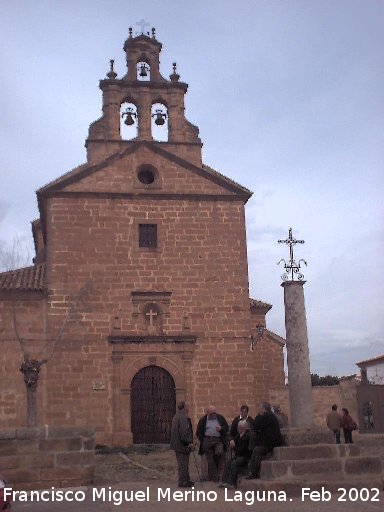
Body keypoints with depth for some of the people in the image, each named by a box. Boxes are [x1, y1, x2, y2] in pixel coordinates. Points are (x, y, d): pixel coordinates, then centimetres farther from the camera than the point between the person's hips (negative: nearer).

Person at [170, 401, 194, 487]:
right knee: (183, 463, -4)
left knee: (182, 463, 17)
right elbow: (184, 431, -26)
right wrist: (189, 442, -19)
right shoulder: (183, 417, -19)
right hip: (182, 444, -11)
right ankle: (183, 482, 0)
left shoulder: (176, 416, 15)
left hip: (177, 444, 11)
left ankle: (186, 480, 25)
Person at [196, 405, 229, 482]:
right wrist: (202, 440, 5)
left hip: (218, 440, 0)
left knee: (220, 453, -25)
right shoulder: (203, 420, 8)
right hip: (207, 441, 1)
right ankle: (214, 478, 9)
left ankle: (220, 473, -12)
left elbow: (227, 428, 12)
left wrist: (221, 429, -8)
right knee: (210, 460, 0)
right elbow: (198, 432, 15)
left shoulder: (221, 418, 9)